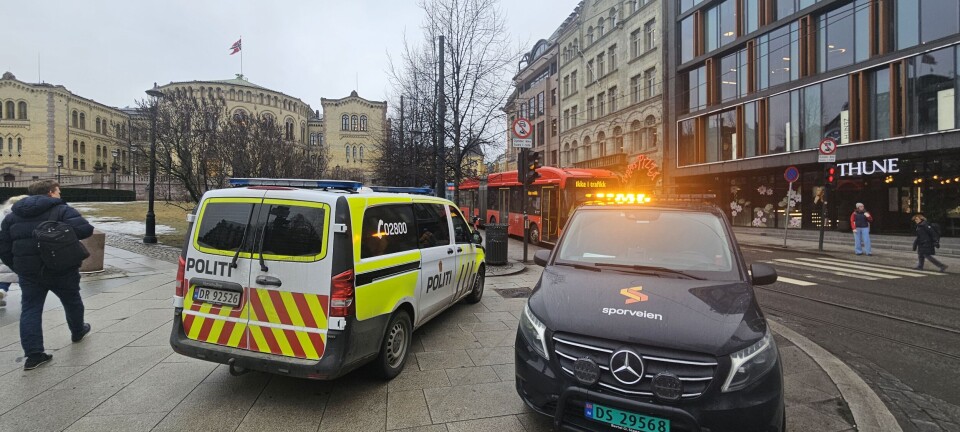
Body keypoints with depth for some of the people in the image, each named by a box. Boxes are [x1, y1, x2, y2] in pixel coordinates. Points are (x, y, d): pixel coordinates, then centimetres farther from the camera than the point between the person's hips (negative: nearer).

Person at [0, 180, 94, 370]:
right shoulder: (62, 210, -9)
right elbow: (84, 229, -24)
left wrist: (19, 268, 17)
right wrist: (66, 233, -2)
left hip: (29, 273, 4)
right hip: (61, 270, -4)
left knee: (30, 310, 8)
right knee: (72, 302, 18)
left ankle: (33, 354, 3)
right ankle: (78, 332, 39)